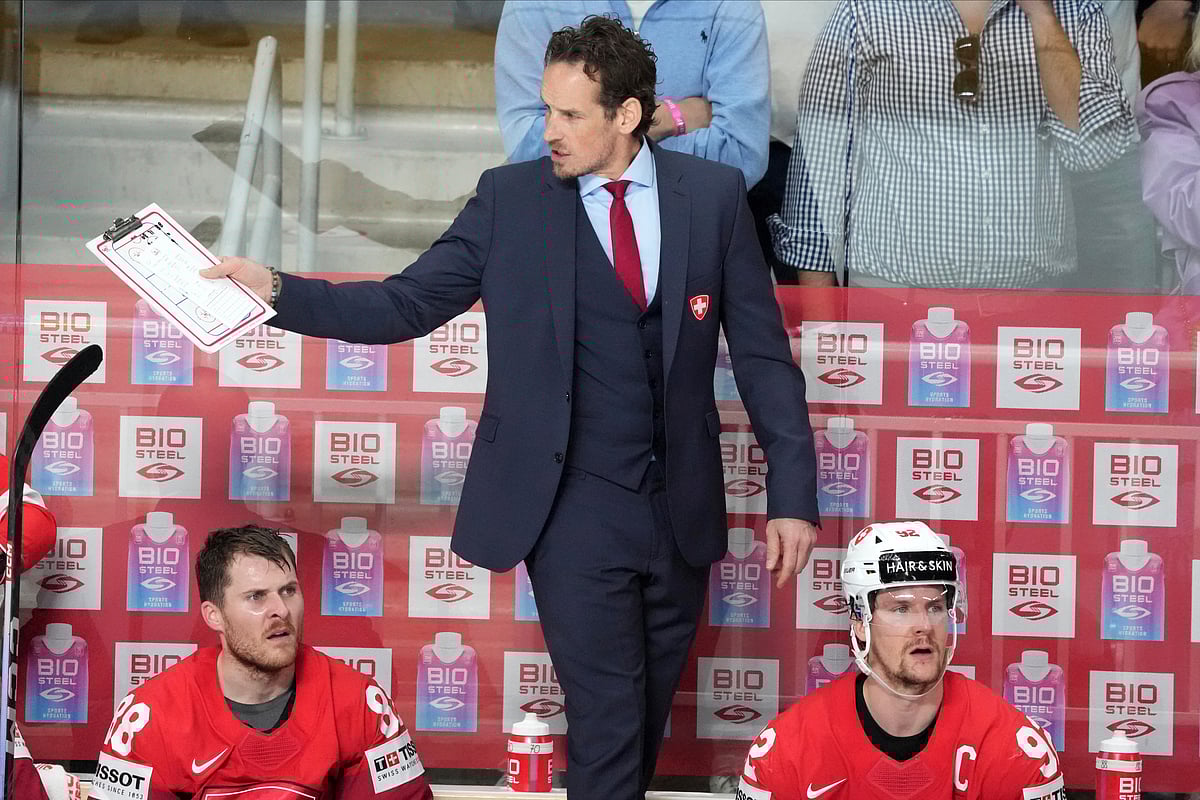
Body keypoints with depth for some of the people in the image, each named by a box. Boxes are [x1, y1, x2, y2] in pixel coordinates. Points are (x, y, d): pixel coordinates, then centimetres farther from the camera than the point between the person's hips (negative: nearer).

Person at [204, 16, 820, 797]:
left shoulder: (715, 194, 1)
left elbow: (763, 351, 3)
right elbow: (406, 304, -2)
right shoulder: (512, 197, -1)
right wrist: (278, 290, -15)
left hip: (680, 506, 2)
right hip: (573, 506, -2)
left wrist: (792, 493, -2)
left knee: (650, 715, 12)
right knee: (605, 725, -5)